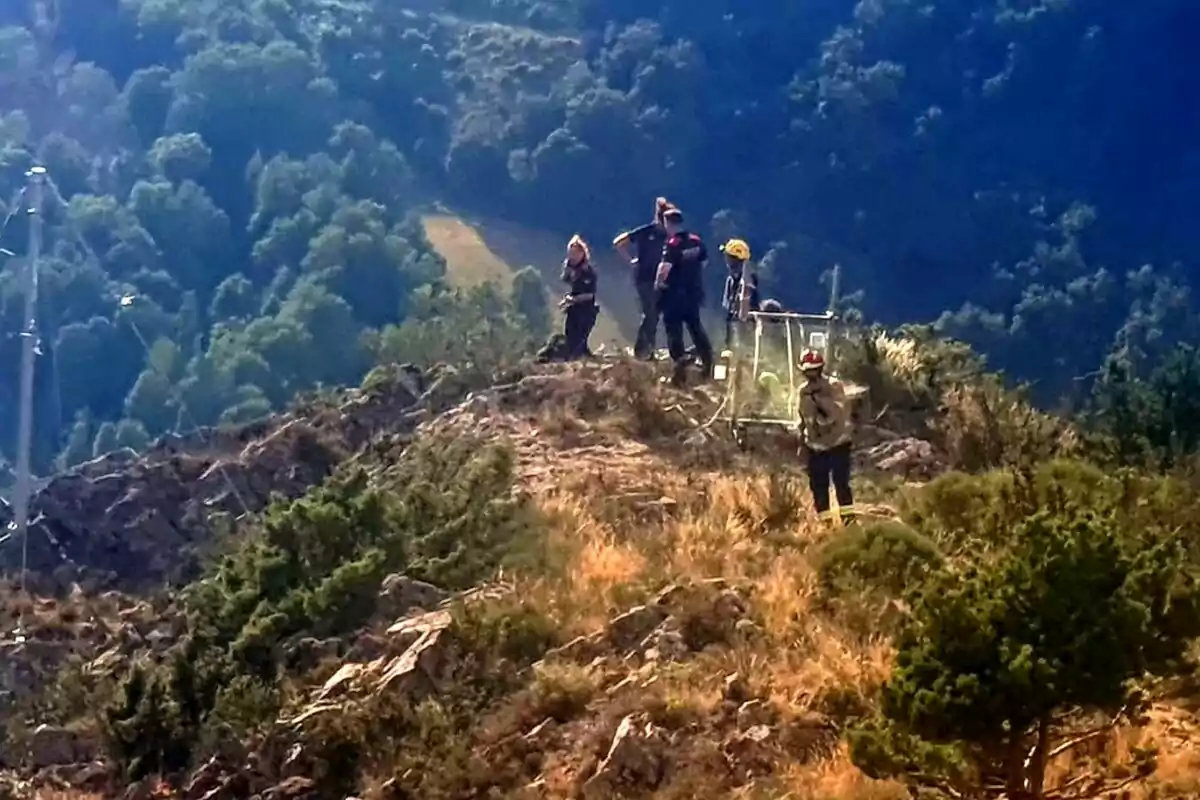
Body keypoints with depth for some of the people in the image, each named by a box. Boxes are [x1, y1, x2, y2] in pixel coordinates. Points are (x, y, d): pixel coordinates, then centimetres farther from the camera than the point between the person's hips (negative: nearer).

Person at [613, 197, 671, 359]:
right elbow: (618, 242, -7)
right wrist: (631, 259, -7)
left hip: (658, 280, 6)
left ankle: (649, 350, 14)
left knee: (654, 315, 8)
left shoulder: (667, 236, 5)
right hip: (644, 279, -6)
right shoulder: (646, 231, -10)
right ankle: (640, 349, -6)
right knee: (649, 314, -12)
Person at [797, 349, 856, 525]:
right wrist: (802, 438, 13)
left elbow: (838, 410, -26)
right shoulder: (803, 391, 5)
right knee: (818, 485, 5)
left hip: (838, 443, -5)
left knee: (841, 482, -8)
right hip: (816, 446, 5)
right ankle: (825, 521, 14)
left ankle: (848, 519, -1)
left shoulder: (834, 386, -11)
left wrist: (819, 397, -30)